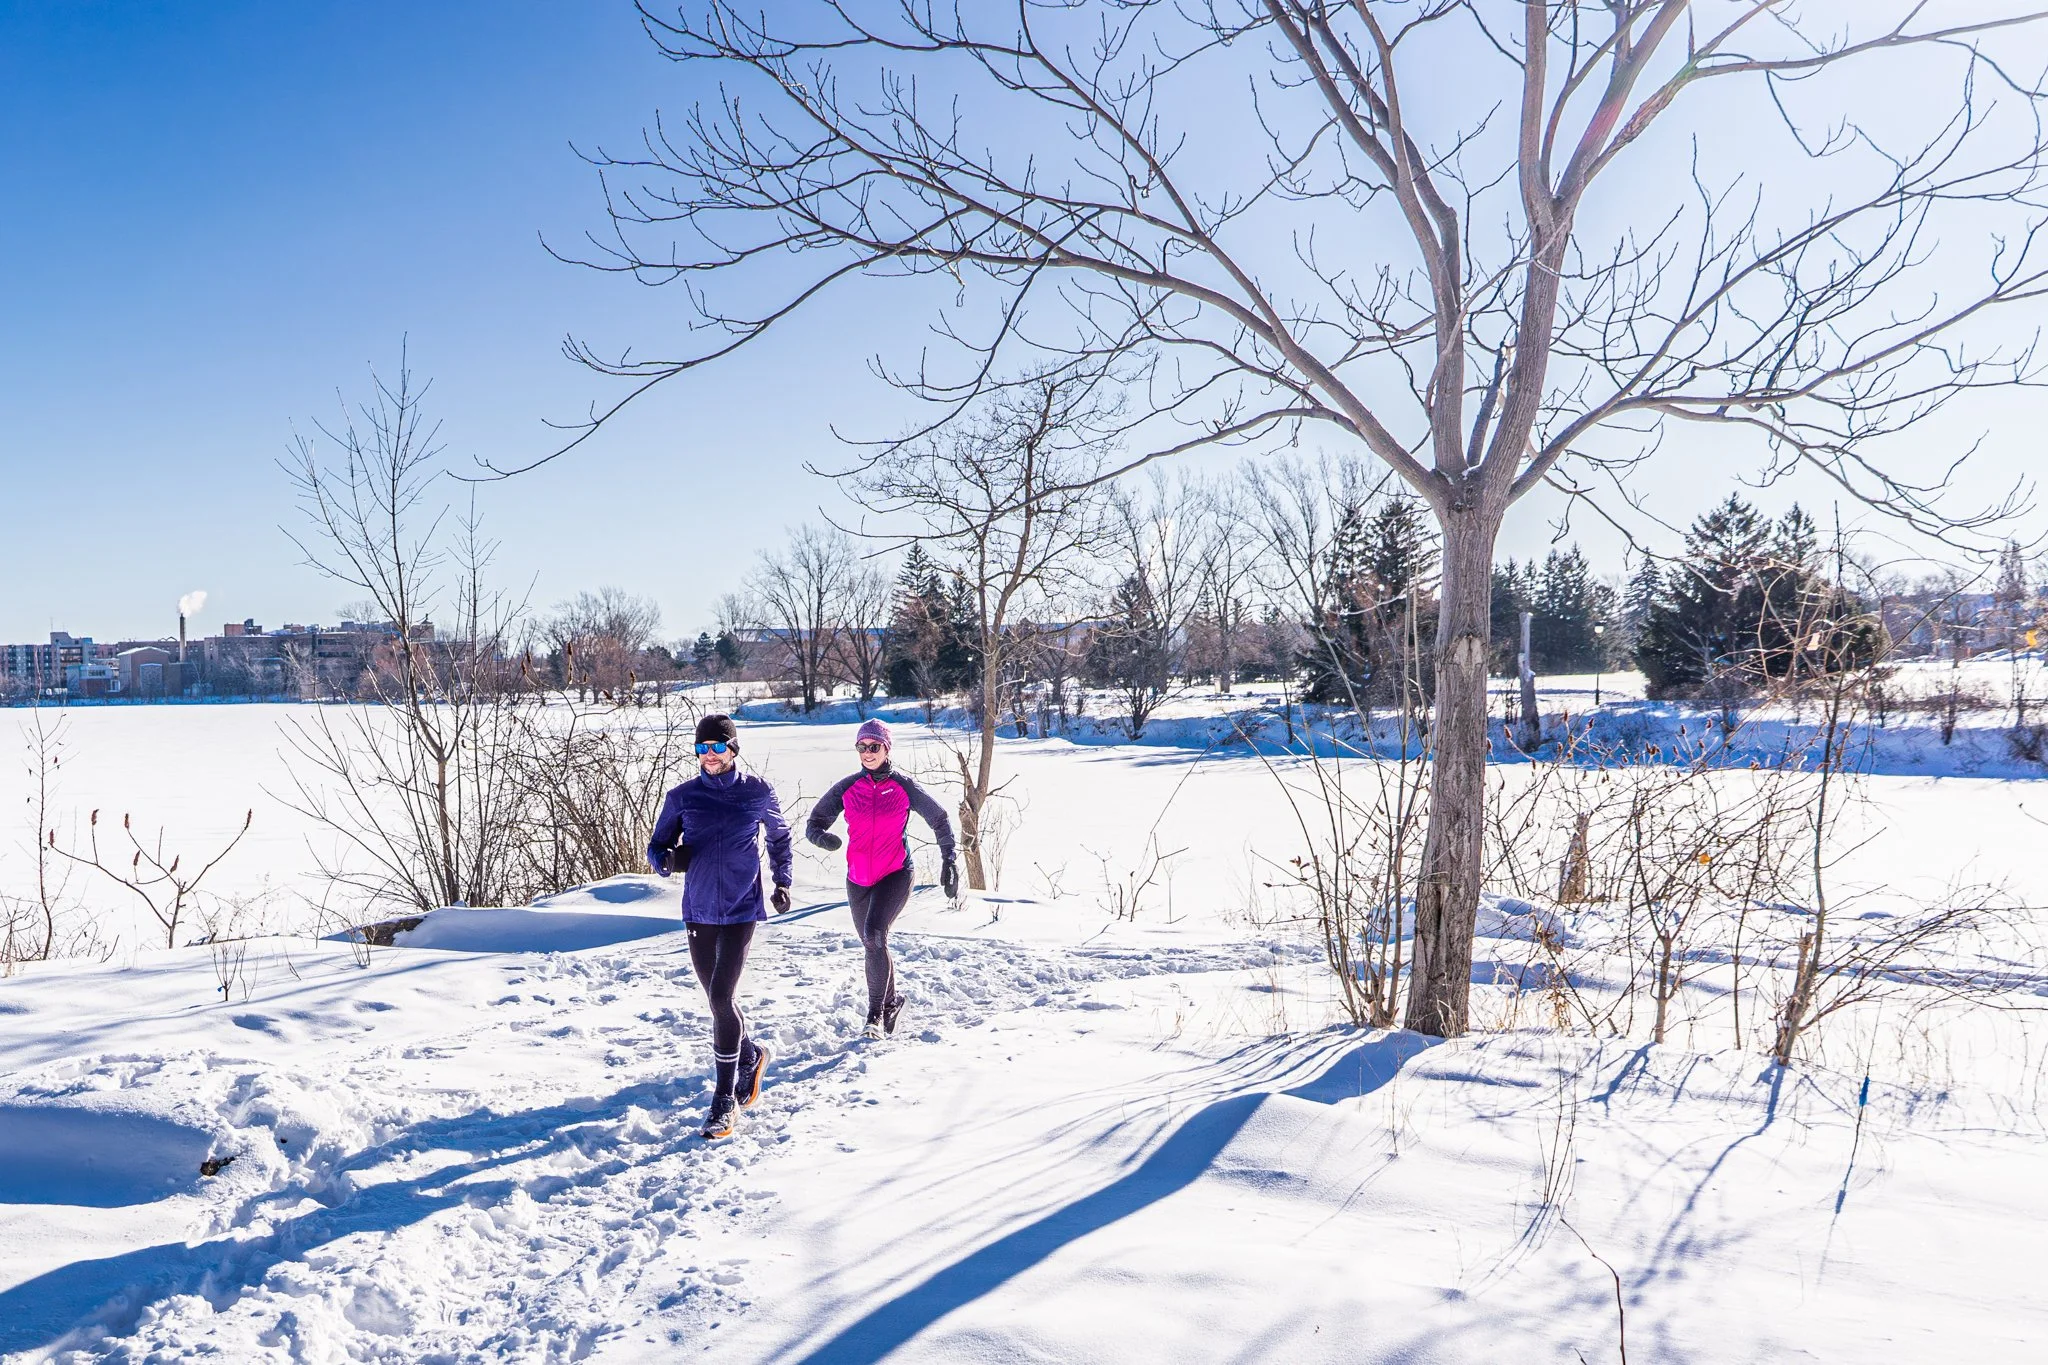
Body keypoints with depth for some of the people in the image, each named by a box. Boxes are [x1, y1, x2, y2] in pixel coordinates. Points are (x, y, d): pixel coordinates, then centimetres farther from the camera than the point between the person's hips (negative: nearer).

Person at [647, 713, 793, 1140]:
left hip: (741, 909, -3)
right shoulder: (682, 797, 2)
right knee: (719, 998, 13)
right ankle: (750, 1056, 40)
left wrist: (782, 881, 19)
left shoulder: (758, 793, 0)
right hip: (698, 910, 3)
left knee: (721, 997, -13)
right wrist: (669, 859, -16)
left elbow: (779, 834, 18)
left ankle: (726, 1100, -6)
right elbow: (656, 847, 7)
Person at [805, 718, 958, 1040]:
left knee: (874, 935, -25)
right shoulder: (847, 788, 1)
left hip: (895, 875, -4)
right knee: (873, 945, 14)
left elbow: (940, 820, 6)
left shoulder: (904, 786, -5)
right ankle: (892, 1000, 39)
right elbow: (814, 822, 4)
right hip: (858, 879, 4)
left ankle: (876, 1010, -10)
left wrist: (948, 861, 1)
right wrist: (821, 836, -20)